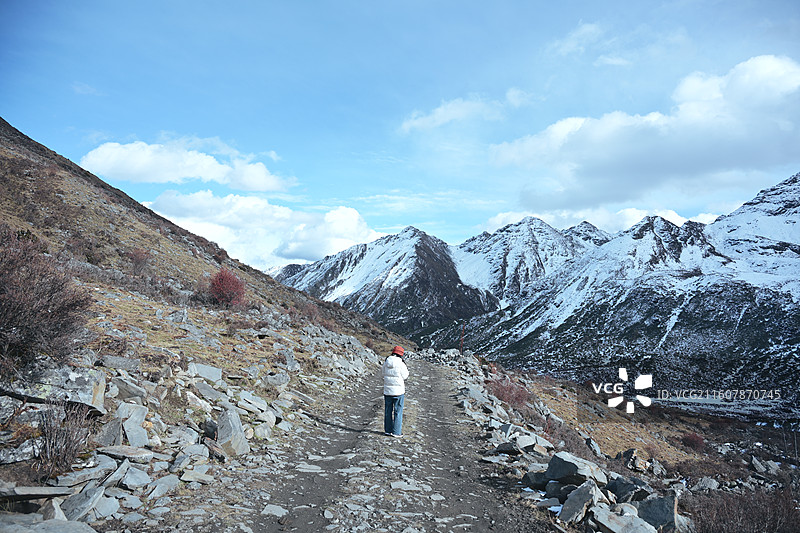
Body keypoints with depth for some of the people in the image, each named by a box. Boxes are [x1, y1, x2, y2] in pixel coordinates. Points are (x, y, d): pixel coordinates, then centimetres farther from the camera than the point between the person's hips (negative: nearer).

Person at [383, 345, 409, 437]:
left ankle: (388, 430, 23)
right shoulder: (401, 364, -15)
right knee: (398, 412, 5)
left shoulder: (386, 363, 0)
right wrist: (406, 370, 10)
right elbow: (405, 377, -6)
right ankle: (396, 432, 7)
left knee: (388, 411, 16)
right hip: (398, 391, -5)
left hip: (387, 390, 5)